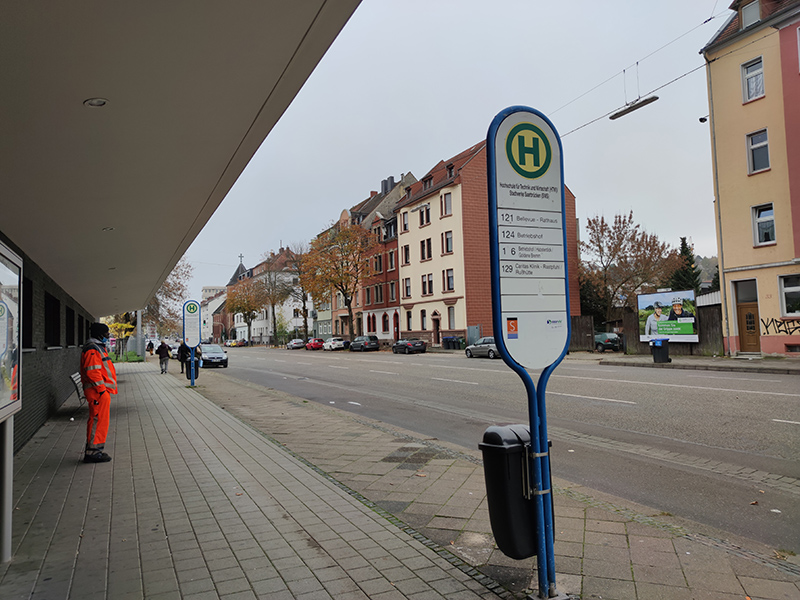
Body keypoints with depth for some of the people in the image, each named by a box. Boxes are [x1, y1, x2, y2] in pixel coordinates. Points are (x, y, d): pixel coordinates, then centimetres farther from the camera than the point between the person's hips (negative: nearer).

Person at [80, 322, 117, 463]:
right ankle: (92, 452, -3)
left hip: (103, 391, 11)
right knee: (98, 420, -8)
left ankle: (96, 449, 22)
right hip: (98, 392, -11)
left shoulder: (99, 348, 20)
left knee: (101, 420, 15)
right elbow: (92, 372, -22)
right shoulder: (92, 350, -14)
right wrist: (102, 389, -22)